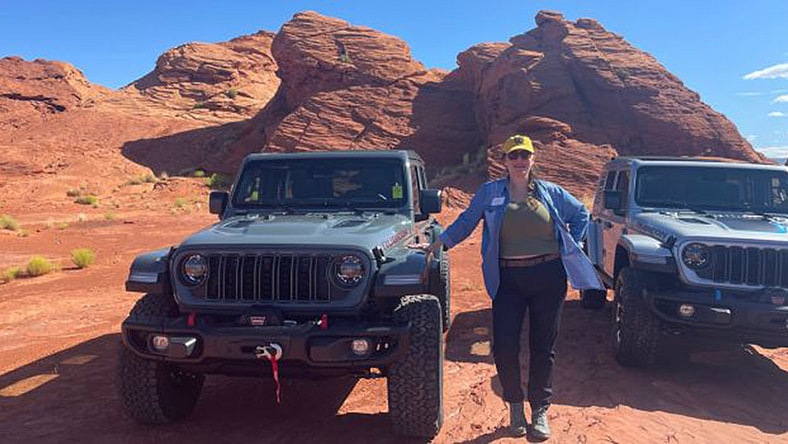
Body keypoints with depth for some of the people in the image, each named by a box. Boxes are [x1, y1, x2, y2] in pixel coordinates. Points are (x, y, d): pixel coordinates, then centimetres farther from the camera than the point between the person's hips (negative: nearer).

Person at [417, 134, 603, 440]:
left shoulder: (551, 192, 8)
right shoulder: (489, 193, 5)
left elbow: (581, 214, 19)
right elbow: (465, 222, 10)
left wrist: (570, 248, 10)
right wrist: (437, 244, 5)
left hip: (548, 277, 1)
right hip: (508, 279, -1)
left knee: (543, 346, 7)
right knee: (504, 346, -6)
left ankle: (540, 410, 23)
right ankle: (515, 404, 20)